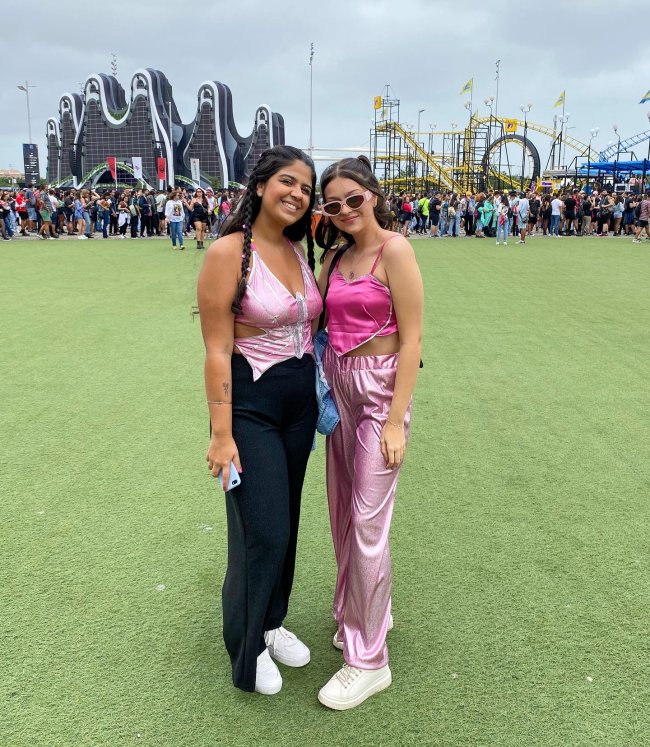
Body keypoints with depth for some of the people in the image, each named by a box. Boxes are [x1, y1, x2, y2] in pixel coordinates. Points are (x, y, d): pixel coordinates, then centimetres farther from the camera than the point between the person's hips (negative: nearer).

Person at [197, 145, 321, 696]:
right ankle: (246, 650, 25)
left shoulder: (300, 251, 5)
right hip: (250, 402, -7)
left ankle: (272, 621, 40)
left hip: (301, 398, 7)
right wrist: (222, 434, -17)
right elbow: (218, 350, -17)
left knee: (286, 521, 17)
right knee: (262, 530, -1)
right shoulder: (229, 252, -15)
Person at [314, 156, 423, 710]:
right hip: (338, 386, 7)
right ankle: (368, 610, 39)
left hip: (380, 388, -7)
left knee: (367, 520, -4)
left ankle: (369, 660, 11)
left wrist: (396, 420, -18)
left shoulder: (394, 250, -11)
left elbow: (412, 338, -15)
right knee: (343, 510, 16)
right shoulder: (335, 255, 11)